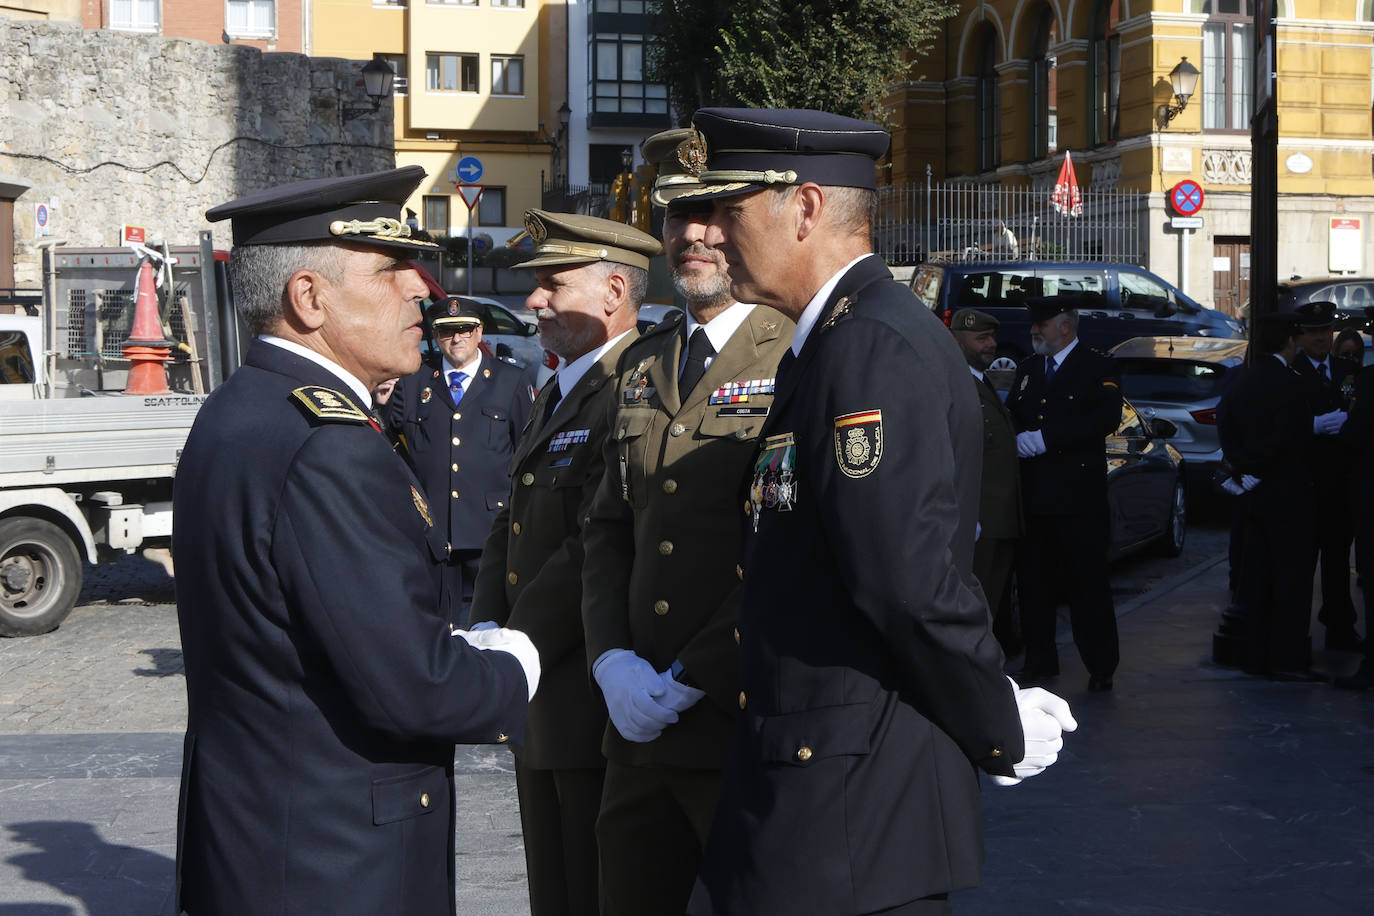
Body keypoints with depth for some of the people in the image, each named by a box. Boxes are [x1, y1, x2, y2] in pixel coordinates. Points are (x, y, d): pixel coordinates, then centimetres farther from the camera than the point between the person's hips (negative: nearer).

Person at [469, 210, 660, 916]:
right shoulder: (557, 394, 17)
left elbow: (597, 552, -25)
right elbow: (510, 526, 17)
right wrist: (487, 629, 1)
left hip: (596, 699, -10)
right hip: (541, 700, 10)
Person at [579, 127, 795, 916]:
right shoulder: (641, 366, 15)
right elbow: (609, 530, 15)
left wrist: (689, 681, -15)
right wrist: (612, 662, -1)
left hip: (750, 728, -6)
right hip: (639, 727, 6)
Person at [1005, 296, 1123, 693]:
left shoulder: (1097, 368, 0)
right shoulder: (1026, 369, 19)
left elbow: (1106, 419, -14)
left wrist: (1045, 439, -18)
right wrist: (1018, 440, -8)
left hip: (1079, 498, -5)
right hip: (1033, 496, 6)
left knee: (1088, 584, -2)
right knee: (1033, 583, 7)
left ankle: (1100, 666, 4)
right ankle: (1040, 660, 17)